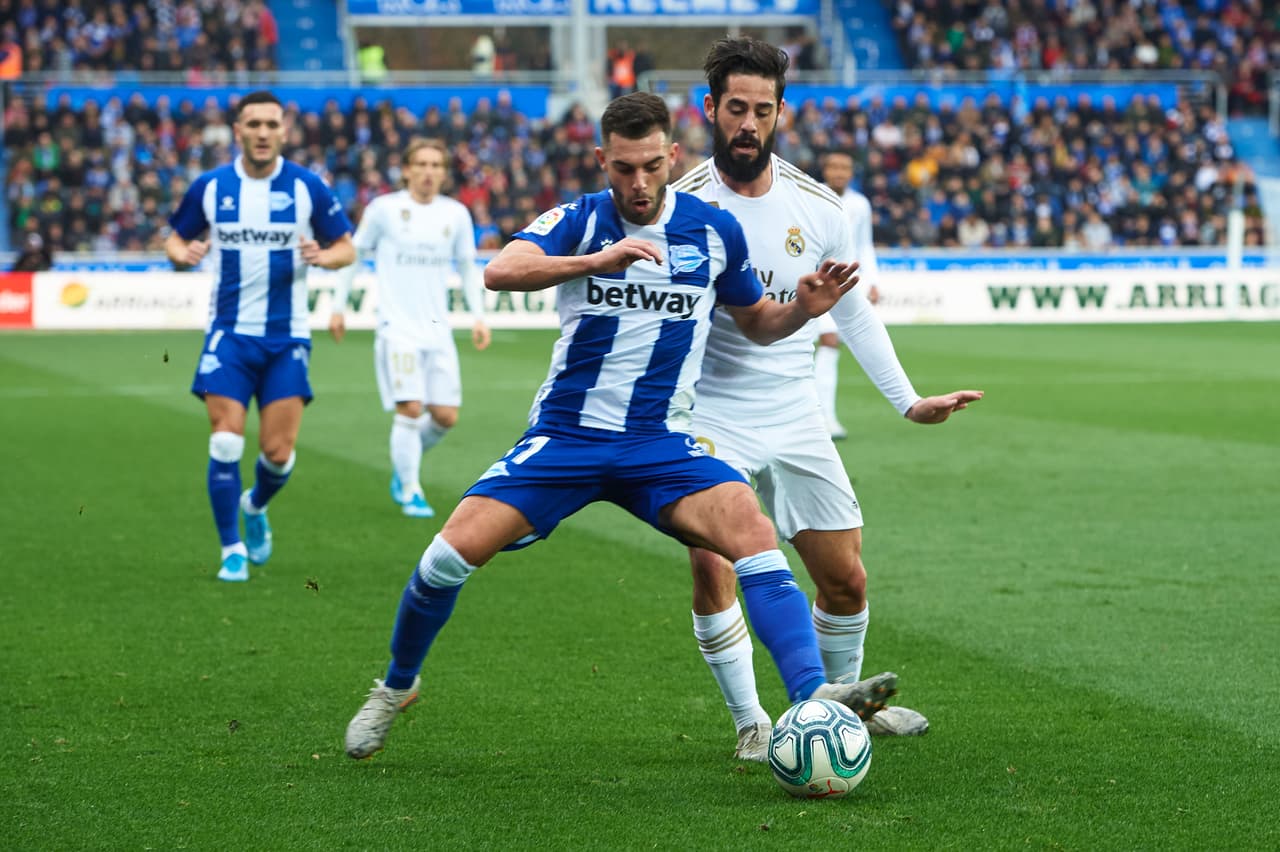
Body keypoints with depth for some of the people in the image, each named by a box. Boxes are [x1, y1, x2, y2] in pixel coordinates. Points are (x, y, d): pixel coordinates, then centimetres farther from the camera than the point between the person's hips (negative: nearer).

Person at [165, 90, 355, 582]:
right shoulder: (209, 187, 1)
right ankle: (232, 550, 2)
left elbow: (346, 247, 5)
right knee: (226, 443, -10)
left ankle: (256, 506, 32)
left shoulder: (307, 188, -1)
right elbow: (175, 239, 12)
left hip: (286, 338, 0)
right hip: (229, 335, 0)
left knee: (278, 452, -2)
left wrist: (323, 257, -18)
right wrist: (182, 254, -12)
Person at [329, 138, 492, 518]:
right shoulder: (384, 209, -3)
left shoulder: (456, 214, 6)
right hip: (398, 327, -4)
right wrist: (338, 307, 4)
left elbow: (467, 266, 17)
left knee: (445, 416, 0)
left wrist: (478, 317, 9)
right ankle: (410, 493, -2)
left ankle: (403, 465, 28)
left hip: (438, 330, 4)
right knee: (410, 408, -15)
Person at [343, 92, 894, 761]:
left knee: (752, 532, -25)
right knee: (454, 551, -12)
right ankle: (396, 687, 15)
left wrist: (802, 308, -4)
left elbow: (756, 323, 19)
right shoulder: (579, 220, -3)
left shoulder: (714, 230, 4)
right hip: (564, 436, -1)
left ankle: (814, 695, -32)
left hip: (661, 443, 1)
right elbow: (499, 272, -22)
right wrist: (597, 260, -36)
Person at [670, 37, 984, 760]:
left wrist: (908, 400, 10)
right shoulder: (681, 207, -10)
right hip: (710, 417, -3)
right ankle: (751, 723, -2)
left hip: (796, 417, 3)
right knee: (712, 570, -19)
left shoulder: (818, 208, -1)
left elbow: (853, 312, 13)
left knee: (847, 582, 7)